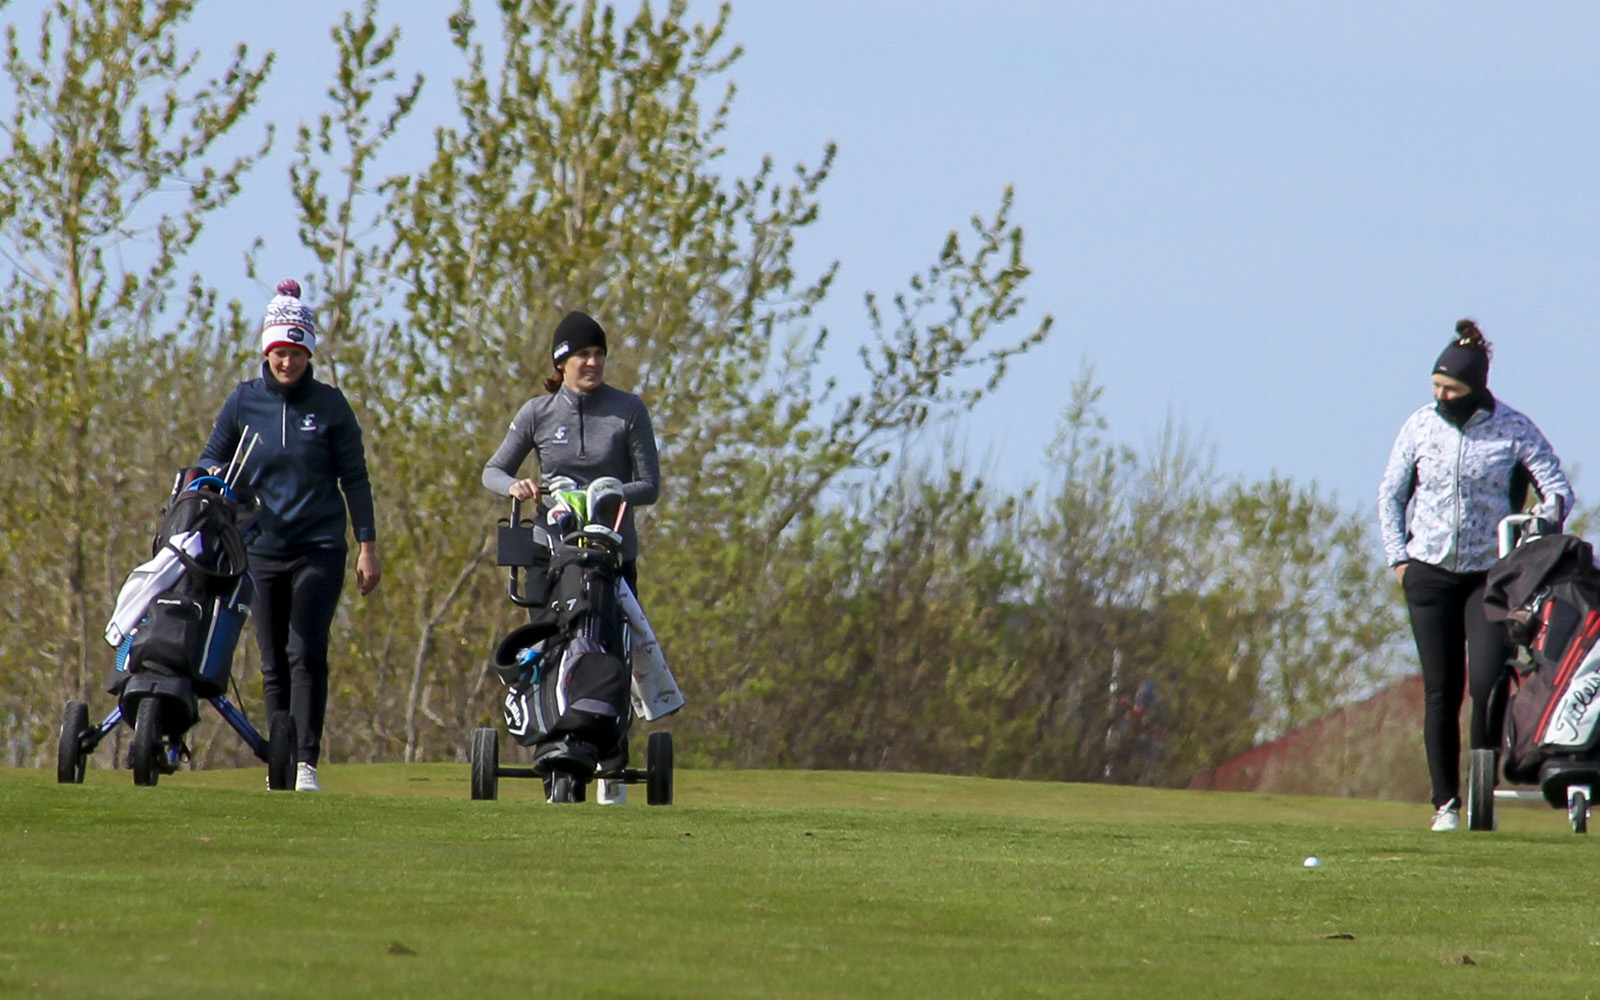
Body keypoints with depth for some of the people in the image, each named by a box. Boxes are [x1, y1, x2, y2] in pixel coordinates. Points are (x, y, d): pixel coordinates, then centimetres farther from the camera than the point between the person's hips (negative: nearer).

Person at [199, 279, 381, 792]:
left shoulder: (329, 405, 1)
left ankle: (306, 763, -19)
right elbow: (211, 461, 12)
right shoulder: (244, 402, 5)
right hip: (262, 550, 3)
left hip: (319, 548, -3)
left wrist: (367, 546, 1)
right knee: (274, 664, 5)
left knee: (307, 654, -15)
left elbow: (354, 478, 4)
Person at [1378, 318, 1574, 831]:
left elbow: (1558, 490, -4)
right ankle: (1445, 802, 5)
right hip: (1430, 573, 2)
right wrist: (1398, 557, 4)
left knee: (1488, 683, -13)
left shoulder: (1514, 430, -5)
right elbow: (1390, 495, 12)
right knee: (1441, 690, 0)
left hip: (1491, 574, -2)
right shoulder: (1420, 426, 2)